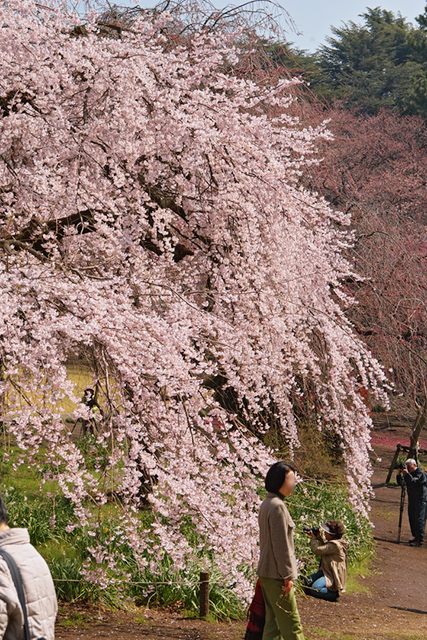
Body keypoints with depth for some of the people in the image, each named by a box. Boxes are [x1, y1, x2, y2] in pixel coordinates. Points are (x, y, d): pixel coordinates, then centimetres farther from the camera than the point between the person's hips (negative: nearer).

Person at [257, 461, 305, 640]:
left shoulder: (266, 504, 12)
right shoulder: (277, 506, -18)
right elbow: (281, 545, -19)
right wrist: (288, 575, -16)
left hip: (265, 572, 10)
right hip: (276, 575, -10)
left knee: (273, 621, 12)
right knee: (291, 625, -3)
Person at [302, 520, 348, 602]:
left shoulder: (335, 545, -24)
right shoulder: (332, 542, 8)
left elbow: (317, 550, -23)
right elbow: (325, 546, 32)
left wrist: (313, 538, -7)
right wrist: (320, 537, 12)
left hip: (332, 576, -11)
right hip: (325, 571, 11)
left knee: (315, 588, -30)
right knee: (306, 582, 4)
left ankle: (334, 594, -9)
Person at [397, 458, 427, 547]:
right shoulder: (409, 473, 13)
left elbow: (414, 482, -26)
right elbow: (402, 483, 10)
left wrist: (407, 474, -27)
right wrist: (399, 475, -4)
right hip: (412, 499, 9)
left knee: (419, 519, -10)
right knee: (412, 518, 10)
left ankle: (419, 540, -10)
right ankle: (415, 537, 21)